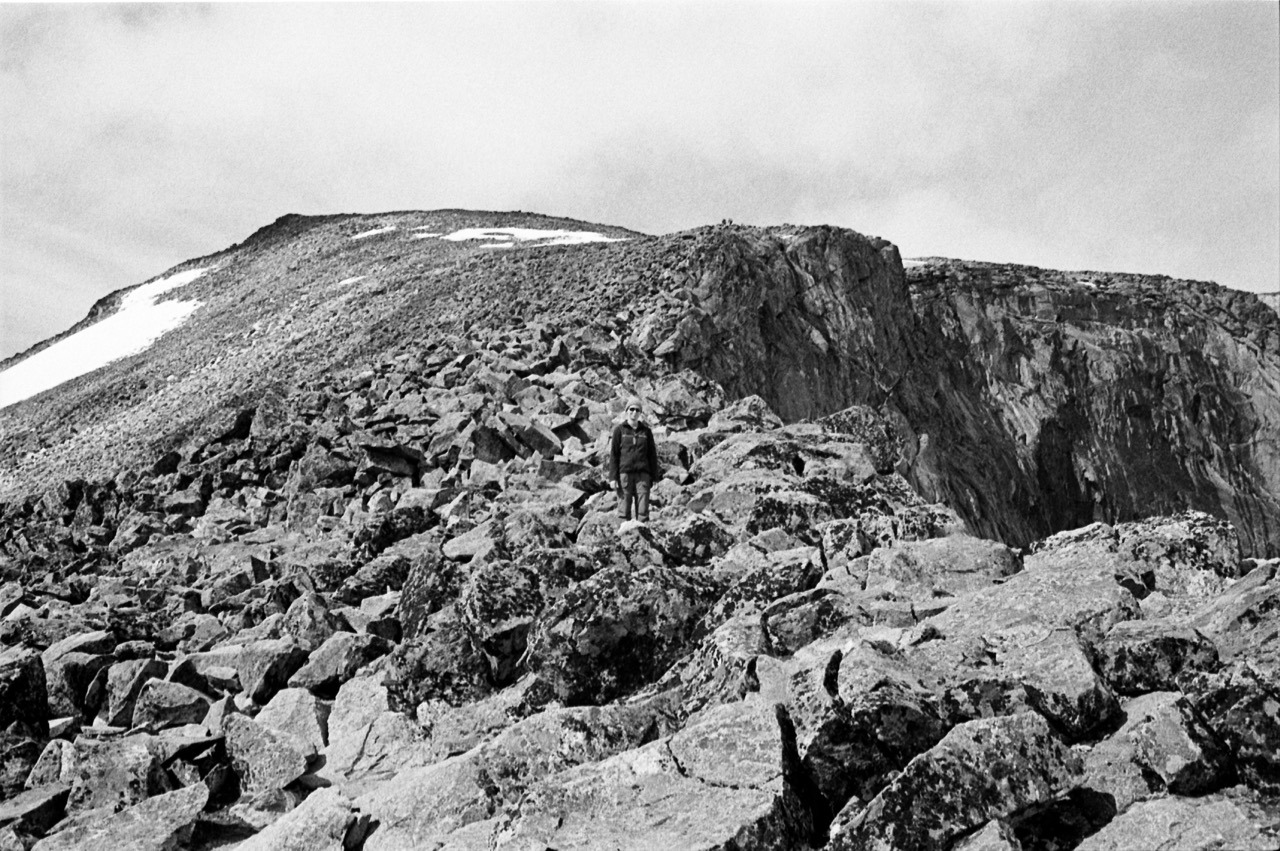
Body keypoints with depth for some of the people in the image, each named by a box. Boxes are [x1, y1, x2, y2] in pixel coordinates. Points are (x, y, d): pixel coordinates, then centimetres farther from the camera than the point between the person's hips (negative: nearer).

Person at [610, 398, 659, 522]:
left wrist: (653, 476, 9)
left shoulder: (646, 431, 12)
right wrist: (614, 476, -5)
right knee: (624, 507, -2)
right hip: (625, 473, -2)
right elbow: (613, 454, 2)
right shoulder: (620, 430, 5)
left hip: (642, 474, 2)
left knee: (643, 508, -3)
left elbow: (652, 455, 14)